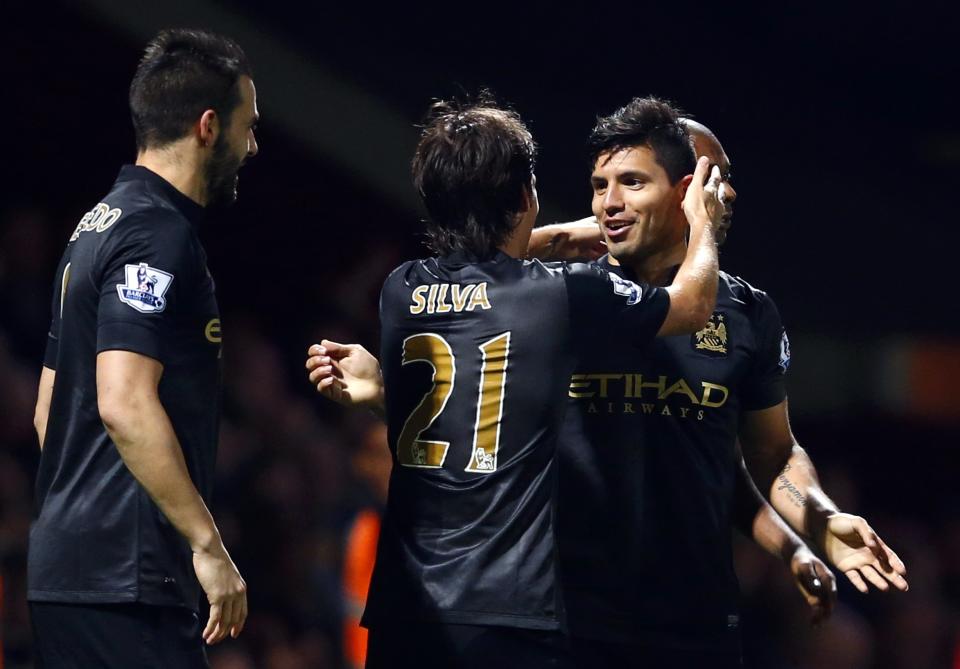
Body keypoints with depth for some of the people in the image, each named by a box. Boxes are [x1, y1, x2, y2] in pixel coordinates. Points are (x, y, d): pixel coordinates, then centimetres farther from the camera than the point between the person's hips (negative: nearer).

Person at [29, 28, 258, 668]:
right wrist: (208, 543, -19)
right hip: (127, 577, -10)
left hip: (64, 568, 10)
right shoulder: (158, 236, -12)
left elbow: (49, 409, 23)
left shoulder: (100, 225, 19)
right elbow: (125, 404, -22)